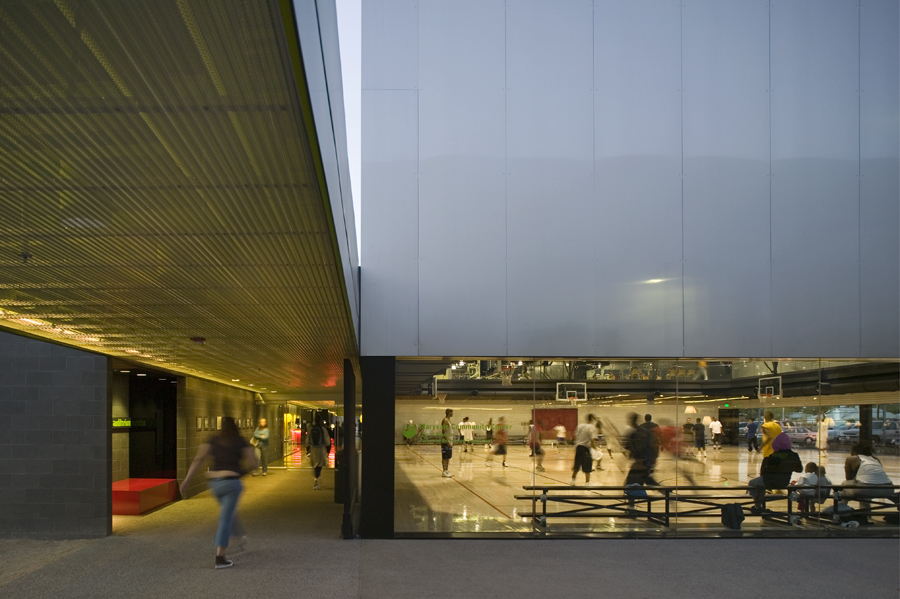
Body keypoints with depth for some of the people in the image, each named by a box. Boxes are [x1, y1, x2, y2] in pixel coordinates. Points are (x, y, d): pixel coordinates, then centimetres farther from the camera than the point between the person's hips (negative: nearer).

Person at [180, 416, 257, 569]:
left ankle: (240, 536, 53)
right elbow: (252, 463, -1)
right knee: (226, 519, -6)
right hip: (231, 481, -4)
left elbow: (198, 458, -3)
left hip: (214, 482, 5)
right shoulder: (241, 441, 4)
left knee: (228, 511, 31)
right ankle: (219, 558, -11)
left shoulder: (213, 440, 9)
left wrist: (187, 479, -5)